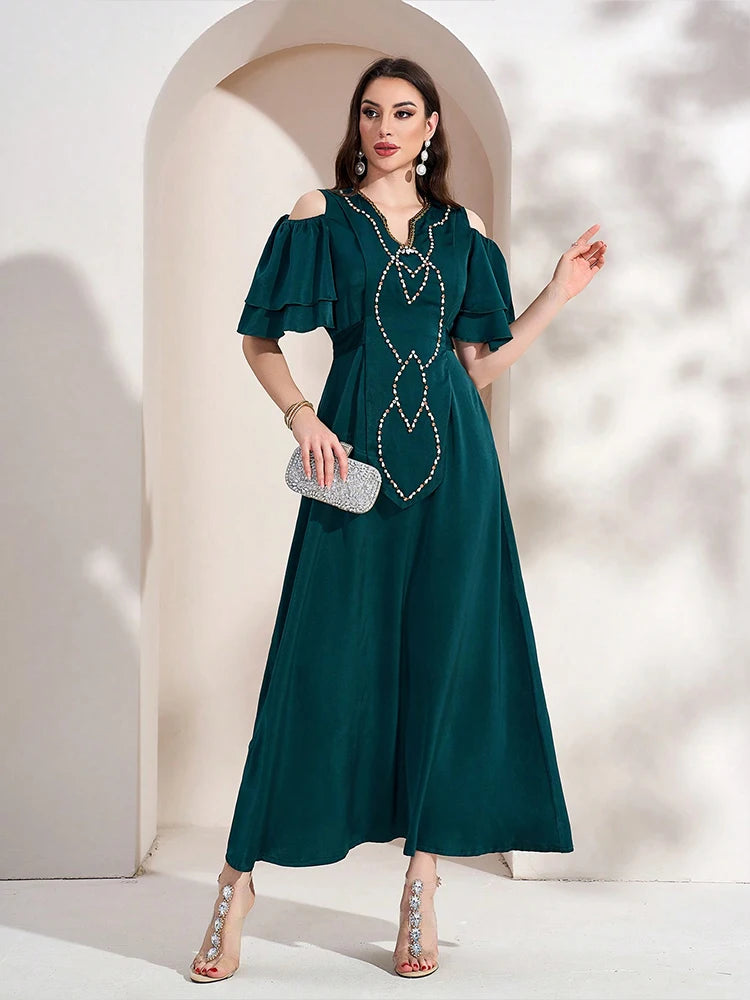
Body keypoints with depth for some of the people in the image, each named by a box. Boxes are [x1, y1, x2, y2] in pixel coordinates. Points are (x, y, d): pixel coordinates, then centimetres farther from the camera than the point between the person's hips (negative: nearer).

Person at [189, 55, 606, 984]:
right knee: (321, 659, -4)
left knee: (443, 657, 1)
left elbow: (482, 362, 13)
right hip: (355, 454, -2)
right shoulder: (319, 216, 7)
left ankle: (422, 886, 12)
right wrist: (302, 415, -10)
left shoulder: (463, 232, 14)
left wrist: (559, 291, 8)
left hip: (453, 459, 3)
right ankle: (238, 885, 5)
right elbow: (260, 339, 6)